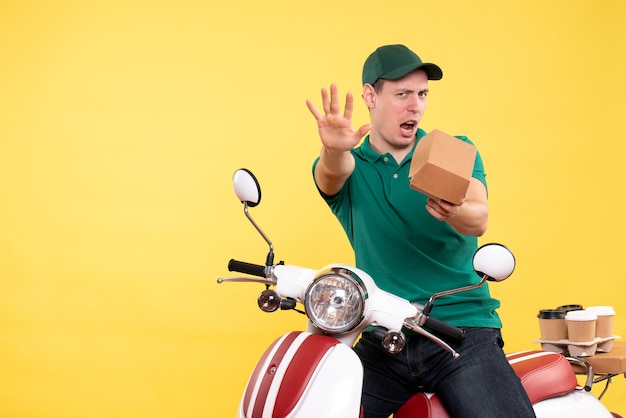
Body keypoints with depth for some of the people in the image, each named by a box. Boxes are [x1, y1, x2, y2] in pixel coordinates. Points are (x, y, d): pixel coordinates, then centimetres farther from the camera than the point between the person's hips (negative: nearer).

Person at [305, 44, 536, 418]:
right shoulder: (350, 166, 10)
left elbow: (479, 220, -9)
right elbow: (332, 174, -15)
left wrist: (454, 212, -34)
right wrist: (334, 150, -39)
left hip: (461, 330, -1)